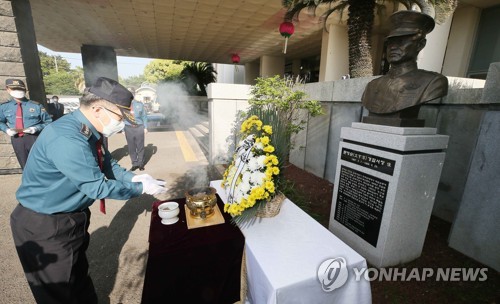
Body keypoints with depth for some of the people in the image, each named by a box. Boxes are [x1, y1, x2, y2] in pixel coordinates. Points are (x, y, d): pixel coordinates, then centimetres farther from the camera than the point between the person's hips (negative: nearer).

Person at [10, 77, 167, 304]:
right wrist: (142, 189, -18)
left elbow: (107, 164, 6)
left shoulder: (88, 131, -3)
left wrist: (133, 178, -8)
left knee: (79, 275, 29)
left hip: (72, 217, 9)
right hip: (45, 225, -8)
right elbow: (97, 187, -27)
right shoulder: (67, 139, -33)